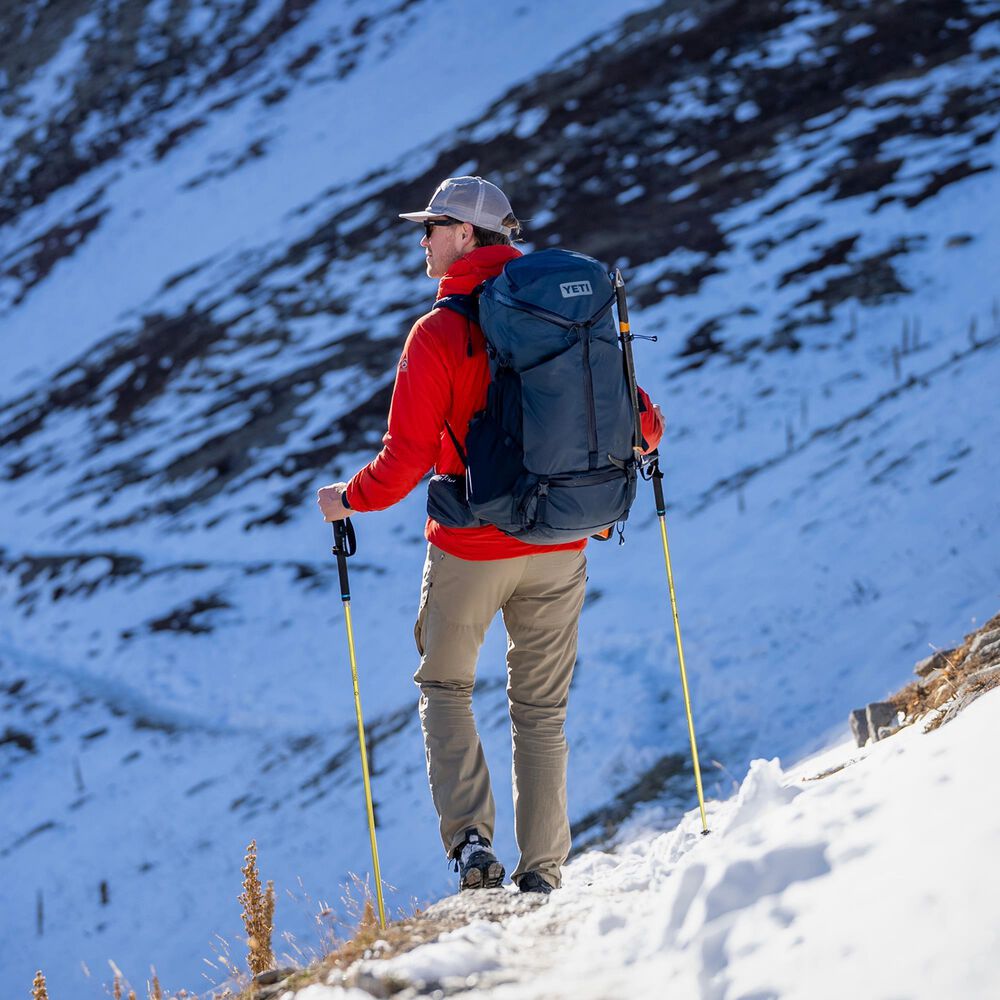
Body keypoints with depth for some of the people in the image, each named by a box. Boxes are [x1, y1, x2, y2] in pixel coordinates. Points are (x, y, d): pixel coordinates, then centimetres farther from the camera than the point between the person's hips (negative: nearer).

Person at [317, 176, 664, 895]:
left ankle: (471, 838, -2)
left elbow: (409, 457, -16)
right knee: (541, 708, 14)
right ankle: (543, 874, 12)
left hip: (470, 548, -4)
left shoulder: (439, 334, -14)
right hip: (560, 546, 4)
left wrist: (350, 499, 2)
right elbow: (636, 420, 2)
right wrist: (643, 438, 26)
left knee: (445, 688, 16)